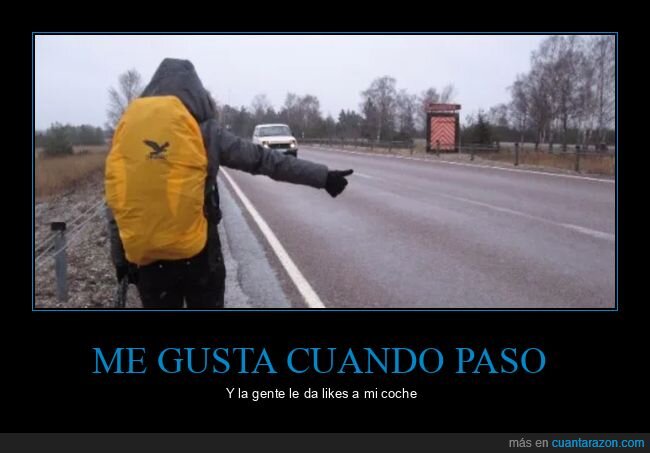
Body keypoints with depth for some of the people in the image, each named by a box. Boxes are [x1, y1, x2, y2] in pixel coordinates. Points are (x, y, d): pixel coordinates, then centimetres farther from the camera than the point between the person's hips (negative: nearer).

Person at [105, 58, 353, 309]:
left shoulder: (126, 127, 4)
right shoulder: (205, 131, -5)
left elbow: (116, 202, 3)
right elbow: (262, 159, -4)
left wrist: (121, 258, 9)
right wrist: (322, 176, 2)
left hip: (145, 257, 3)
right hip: (197, 253, -2)